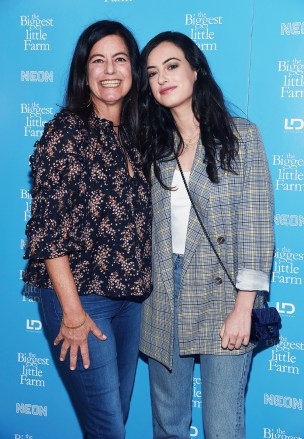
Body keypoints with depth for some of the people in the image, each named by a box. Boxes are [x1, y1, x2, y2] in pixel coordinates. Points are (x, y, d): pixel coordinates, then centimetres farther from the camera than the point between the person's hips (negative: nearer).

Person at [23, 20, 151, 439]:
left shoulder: (136, 134, 8)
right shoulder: (66, 131, -11)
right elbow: (47, 226, -15)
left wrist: (144, 287, 8)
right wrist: (72, 312, -16)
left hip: (132, 296, 6)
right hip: (80, 297, -6)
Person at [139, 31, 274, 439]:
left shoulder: (241, 135, -2)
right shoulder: (155, 144, 9)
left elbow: (256, 225, -7)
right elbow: (148, 226, 10)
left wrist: (243, 307, -12)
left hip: (222, 299, -3)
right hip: (164, 301, 4)